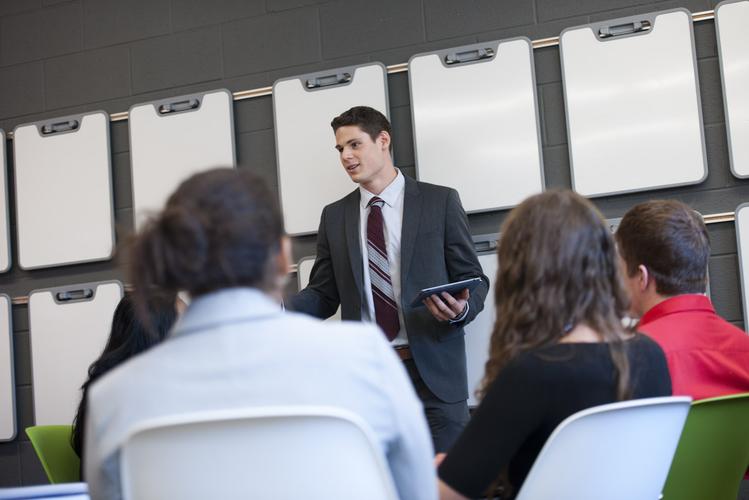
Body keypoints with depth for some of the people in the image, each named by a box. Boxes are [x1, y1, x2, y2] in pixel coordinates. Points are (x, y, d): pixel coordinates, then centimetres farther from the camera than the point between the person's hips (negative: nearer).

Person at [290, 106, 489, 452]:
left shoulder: (440, 202, 4)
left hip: (431, 371, -2)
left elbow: (473, 279, 5)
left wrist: (461, 309, -17)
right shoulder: (335, 216, 13)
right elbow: (324, 294, 11)